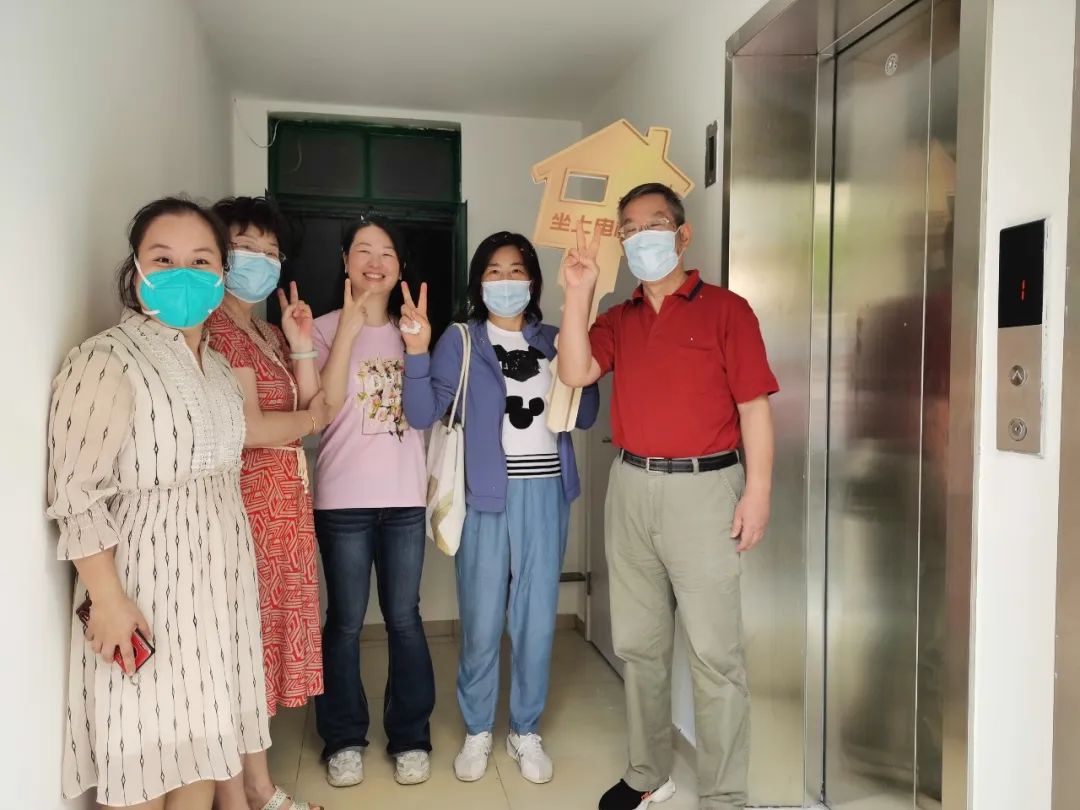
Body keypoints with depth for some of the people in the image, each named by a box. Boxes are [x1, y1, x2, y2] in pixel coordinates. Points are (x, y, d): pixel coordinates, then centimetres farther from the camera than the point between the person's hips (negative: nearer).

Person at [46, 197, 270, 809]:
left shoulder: (219, 366, 10)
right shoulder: (107, 361, -14)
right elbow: (77, 494, -17)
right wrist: (108, 598, -19)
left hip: (221, 581, 7)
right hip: (147, 584, -7)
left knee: (205, 742, 16)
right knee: (145, 758, 6)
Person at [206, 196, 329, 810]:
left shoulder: (269, 332, 16)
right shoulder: (217, 328, -11)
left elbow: (314, 410, 10)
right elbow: (246, 427, -20)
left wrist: (301, 348, -2)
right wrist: (310, 418, -3)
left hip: (286, 503, 9)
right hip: (247, 505, -9)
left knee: (266, 636, 16)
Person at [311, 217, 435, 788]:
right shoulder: (326, 328, 1)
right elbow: (325, 405, -15)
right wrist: (349, 325, -17)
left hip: (405, 496, 2)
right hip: (343, 498, -2)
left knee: (404, 619, 7)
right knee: (345, 622, 6)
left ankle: (410, 737, 22)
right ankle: (343, 740, 23)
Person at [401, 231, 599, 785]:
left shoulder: (552, 340, 9)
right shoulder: (461, 341, 1)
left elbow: (585, 417, 6)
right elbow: (422, 414, -9)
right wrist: (416, 352, -22)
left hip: (545, 492, 3)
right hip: (487, 493, -2)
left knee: (537, 619, 9)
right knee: (482, 621, 4)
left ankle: (525, 731, 27)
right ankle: (476, 731, 26)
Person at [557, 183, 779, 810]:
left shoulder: (725, 309, -1)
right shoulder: (618, 320, 12)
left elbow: (754, 406, -5)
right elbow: (576, 373, -5)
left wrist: (758, 491, -11)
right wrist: (579, 291, -7)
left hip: (703, 488, -5)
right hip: (631, 488, 5)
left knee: (715, 651, 0)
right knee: (638, 643, 14)